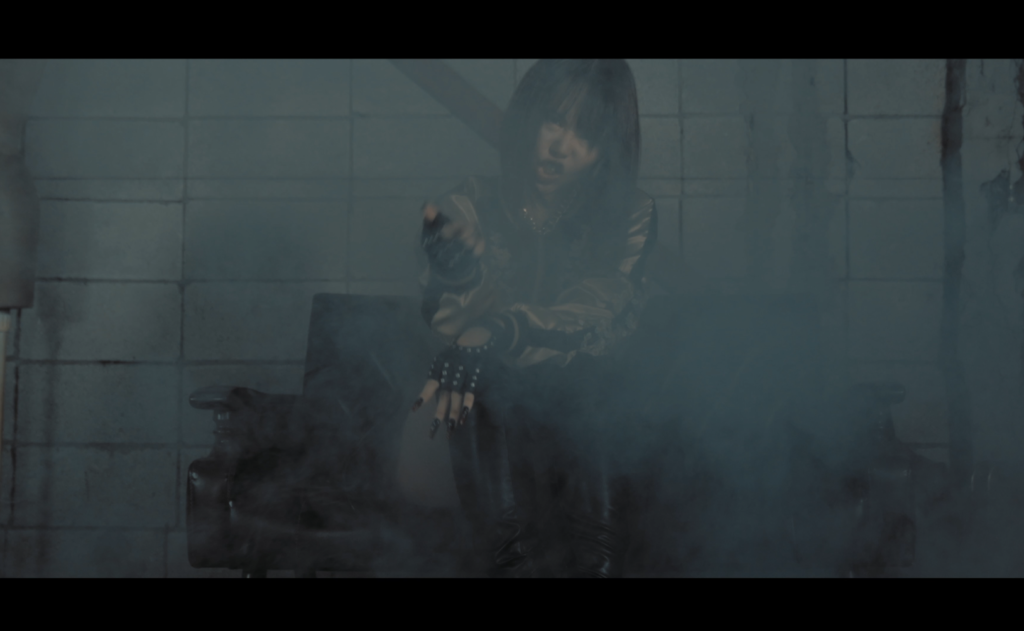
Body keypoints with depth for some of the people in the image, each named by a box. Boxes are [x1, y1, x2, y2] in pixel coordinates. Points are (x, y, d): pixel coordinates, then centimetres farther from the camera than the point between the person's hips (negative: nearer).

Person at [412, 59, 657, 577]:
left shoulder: (629, 217, 4)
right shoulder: (469, 208, 4)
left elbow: (599, 319, -12)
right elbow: (451, 323, -8)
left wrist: (498, 334, -28)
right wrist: (456, 271, -31)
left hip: (579, 405, 1)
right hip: (489, 408, 0)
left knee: (595, 549, -22)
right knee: (518, 547, -24)